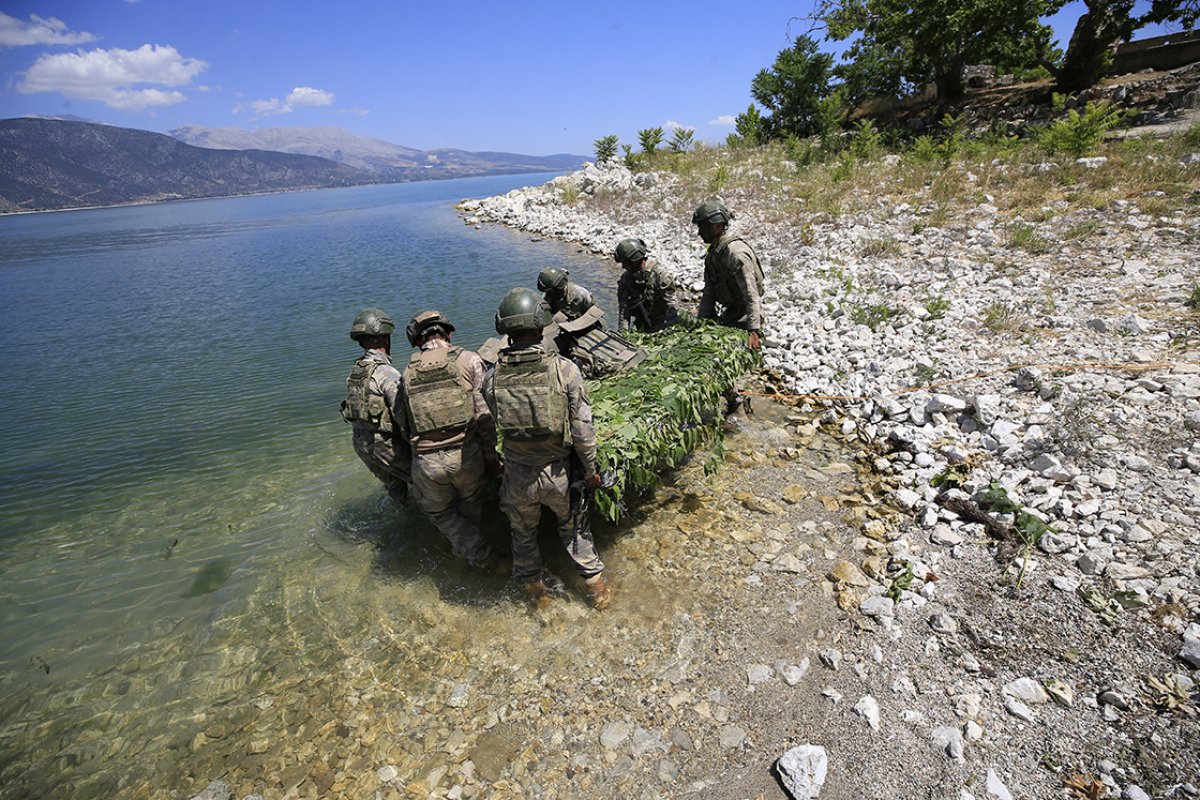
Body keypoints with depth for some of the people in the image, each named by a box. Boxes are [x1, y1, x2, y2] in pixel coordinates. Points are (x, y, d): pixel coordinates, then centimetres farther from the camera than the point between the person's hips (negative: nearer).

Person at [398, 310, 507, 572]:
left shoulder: (408, 373, 8)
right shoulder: (468, 360, -1)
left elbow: (404, 424, 9)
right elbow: (484, 414, -6)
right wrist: (491, 456, 2)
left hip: (426, 461, 1)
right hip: (466, 453, -1)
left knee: (438, 511, 25)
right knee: (471, 501, 29)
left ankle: (485, 557, 16)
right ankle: (462, 550, 42)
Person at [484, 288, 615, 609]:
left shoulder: (493, 378, -12)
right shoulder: (564, 369, -17)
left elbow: (499, 424, 1)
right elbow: (582, 428, -14)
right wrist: (590, 470, 0)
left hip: (518, 477, 1)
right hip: (560, 473, 0)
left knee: (523, 534, 27)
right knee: (574, 529, 25)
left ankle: (534, 589, 47)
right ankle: (596, 585, 41)